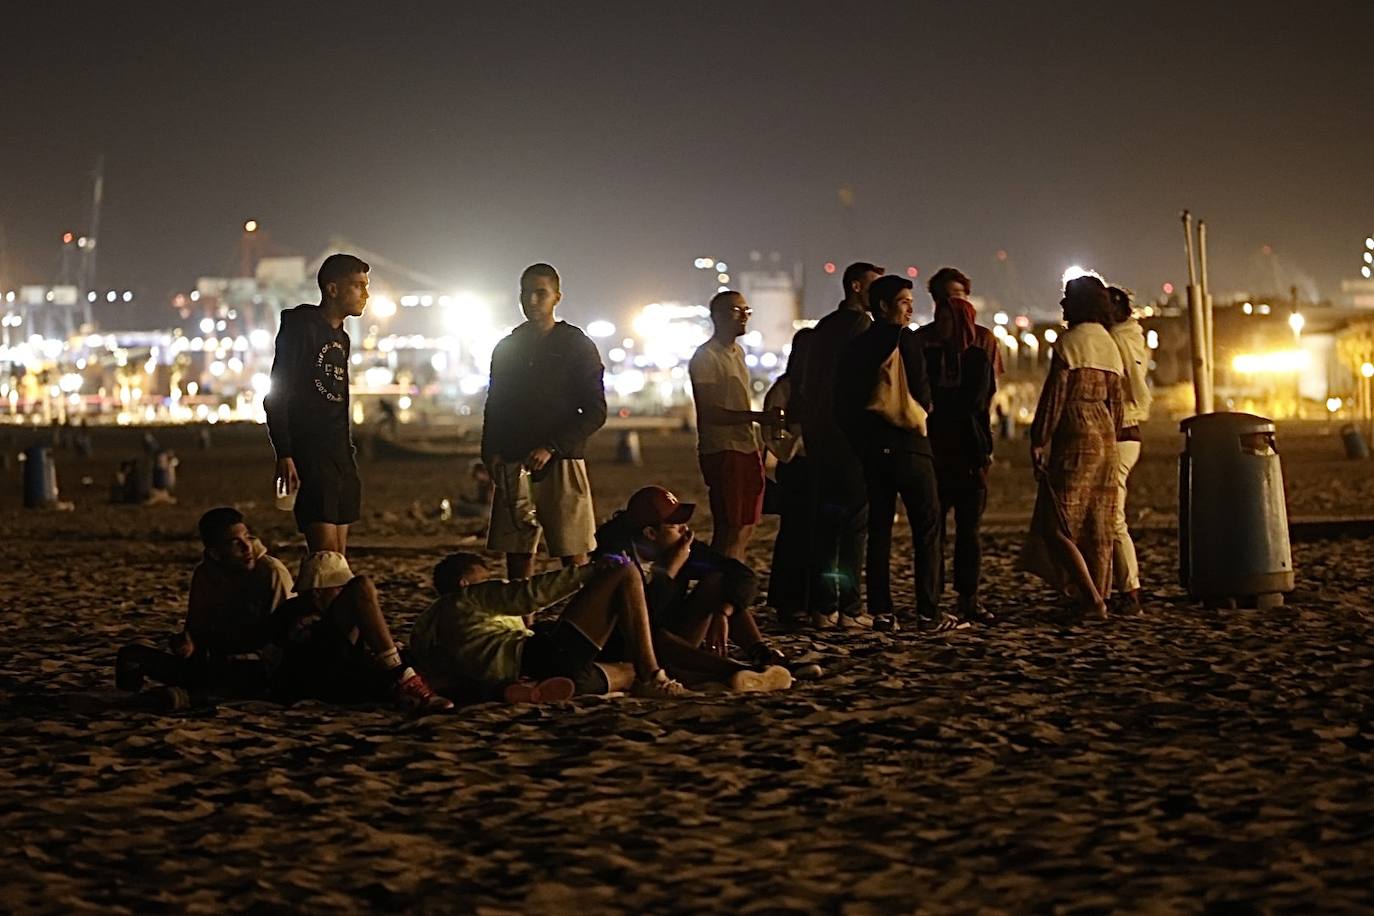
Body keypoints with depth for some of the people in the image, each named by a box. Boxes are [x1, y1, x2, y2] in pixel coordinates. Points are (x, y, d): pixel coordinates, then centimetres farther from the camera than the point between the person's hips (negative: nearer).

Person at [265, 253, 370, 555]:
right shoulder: (302, 328, -7)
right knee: (326, 554, -16)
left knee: (339, 557, 6)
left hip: (341, 458, 9)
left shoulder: (341, 338, 18)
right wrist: (284, 456, -20)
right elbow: (277, 396, -12)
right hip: (310, 456, -9)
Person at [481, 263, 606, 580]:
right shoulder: (507, 348, 15)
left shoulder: (577, 346, 3)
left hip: (561, 463, -4)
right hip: (513, 465, 4)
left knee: (573, 556, -7)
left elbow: (595, 412, -2)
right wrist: (491, 452, 1)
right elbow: (494, 407, 19)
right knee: (516, 552, 2)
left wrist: (551, 448, -13)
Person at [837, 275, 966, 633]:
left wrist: (860, 439, 17)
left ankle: (881, 610, 7)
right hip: (908, 446, -6)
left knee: (879, 528, 9)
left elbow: (843, 402, 10)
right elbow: (922, 395, -12)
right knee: (927, 526, -2)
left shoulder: (854, 347, 10)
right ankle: (928, 612, -6)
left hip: (870, 448, 6)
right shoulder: (904, 339, -8)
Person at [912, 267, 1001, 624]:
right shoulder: (922, 338, 7)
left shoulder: (983, 338, 10)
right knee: (932, 524, -2)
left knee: (969, 526, 2)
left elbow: (987, 392, 6)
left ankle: (968, 598, 5)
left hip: (971, 444, 1)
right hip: (934, 444, -1)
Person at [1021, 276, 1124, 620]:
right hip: (1106, 437, 8)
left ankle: (1091, 599, -13)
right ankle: (1099, 599, 9)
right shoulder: (1110, 346, 14)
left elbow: (1054, 395, -12)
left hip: (1076, 436, -8)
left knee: (1057, 524, -5)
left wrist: (1038, 440, -9)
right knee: (1099, 525, 8)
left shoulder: (1069, 342, -8)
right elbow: (1116, 402, 17)